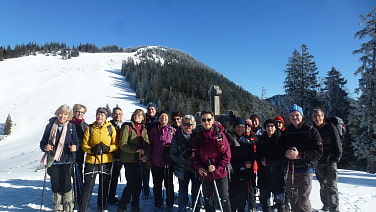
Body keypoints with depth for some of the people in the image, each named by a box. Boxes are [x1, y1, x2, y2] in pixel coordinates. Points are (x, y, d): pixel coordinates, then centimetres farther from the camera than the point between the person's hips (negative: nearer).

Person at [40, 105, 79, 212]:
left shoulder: (71, 127, 0)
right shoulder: (50, 126, 0)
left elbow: (76, 142, 3)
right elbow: (43, 143, 5)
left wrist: (74, 147, -19)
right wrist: (45, 147, -16)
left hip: (66, 161, -1)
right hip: (53, 160, 1)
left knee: (66, 184, -1)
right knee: (55, 185, 7)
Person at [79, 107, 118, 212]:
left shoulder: (111, 128, 1)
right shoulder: (90, 128, 0)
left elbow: (116, 145, 2)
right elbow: (84, 145, 0)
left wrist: (108, 148, -18)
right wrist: (92, 149, -19)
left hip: (106, 161, 1)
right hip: (91, 160, -1)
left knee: (104, 185, 13)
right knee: (88, 185, -4)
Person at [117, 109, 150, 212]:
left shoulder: (144, 129, 13)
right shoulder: (127, 127, -3)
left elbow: (148, 145, 9)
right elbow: (122, 144, -11)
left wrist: (146, 155, -10)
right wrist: (136, 150, -19)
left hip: (141, 160, 5)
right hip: (130, 160, -5)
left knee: (138, 184, 9)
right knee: (131, 183, -5)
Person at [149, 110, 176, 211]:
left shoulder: (173, 130, 1)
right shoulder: (154, 129, 4)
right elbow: (150, 144, 7)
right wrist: (149, 158, 3)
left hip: (169, 162, -1)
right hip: (156, 162, 1)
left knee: (169, 184, 8)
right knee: (157, 185, 12)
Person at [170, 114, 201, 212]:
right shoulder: (177, 137, 0)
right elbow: (173, 154, -1)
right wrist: (184, 160, -15)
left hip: (196, 170, -1)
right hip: (183, 170, 1)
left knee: (196, 192, 8)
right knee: (183, 193, 9)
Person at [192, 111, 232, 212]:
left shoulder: (220, 134, -9)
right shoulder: (197, 135, 0)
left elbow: (227, 155, -9)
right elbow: (194, 155, 4)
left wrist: (217, 167, -17)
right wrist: (199, 167, -11)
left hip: (220, 173, -3)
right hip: (205, 174, 3)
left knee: (224, 199, 7)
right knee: (208, 200, 18)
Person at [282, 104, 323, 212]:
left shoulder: (311, 131, -4)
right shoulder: (286, 132, 10)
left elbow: (318, 152, -9)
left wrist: (299, 155, -20)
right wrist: (286, 153, -8)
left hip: (305, 169, -5)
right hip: (289, 170, 5)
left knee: (303, 200, -7)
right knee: (292, 199, 14)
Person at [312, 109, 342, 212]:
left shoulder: (331, 128, -3)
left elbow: (338, 145, -4)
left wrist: (335, 158, -10)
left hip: (330, 162, -4)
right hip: (319, 163, 4)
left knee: (331, 186, -5)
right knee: (323, 185, 13)